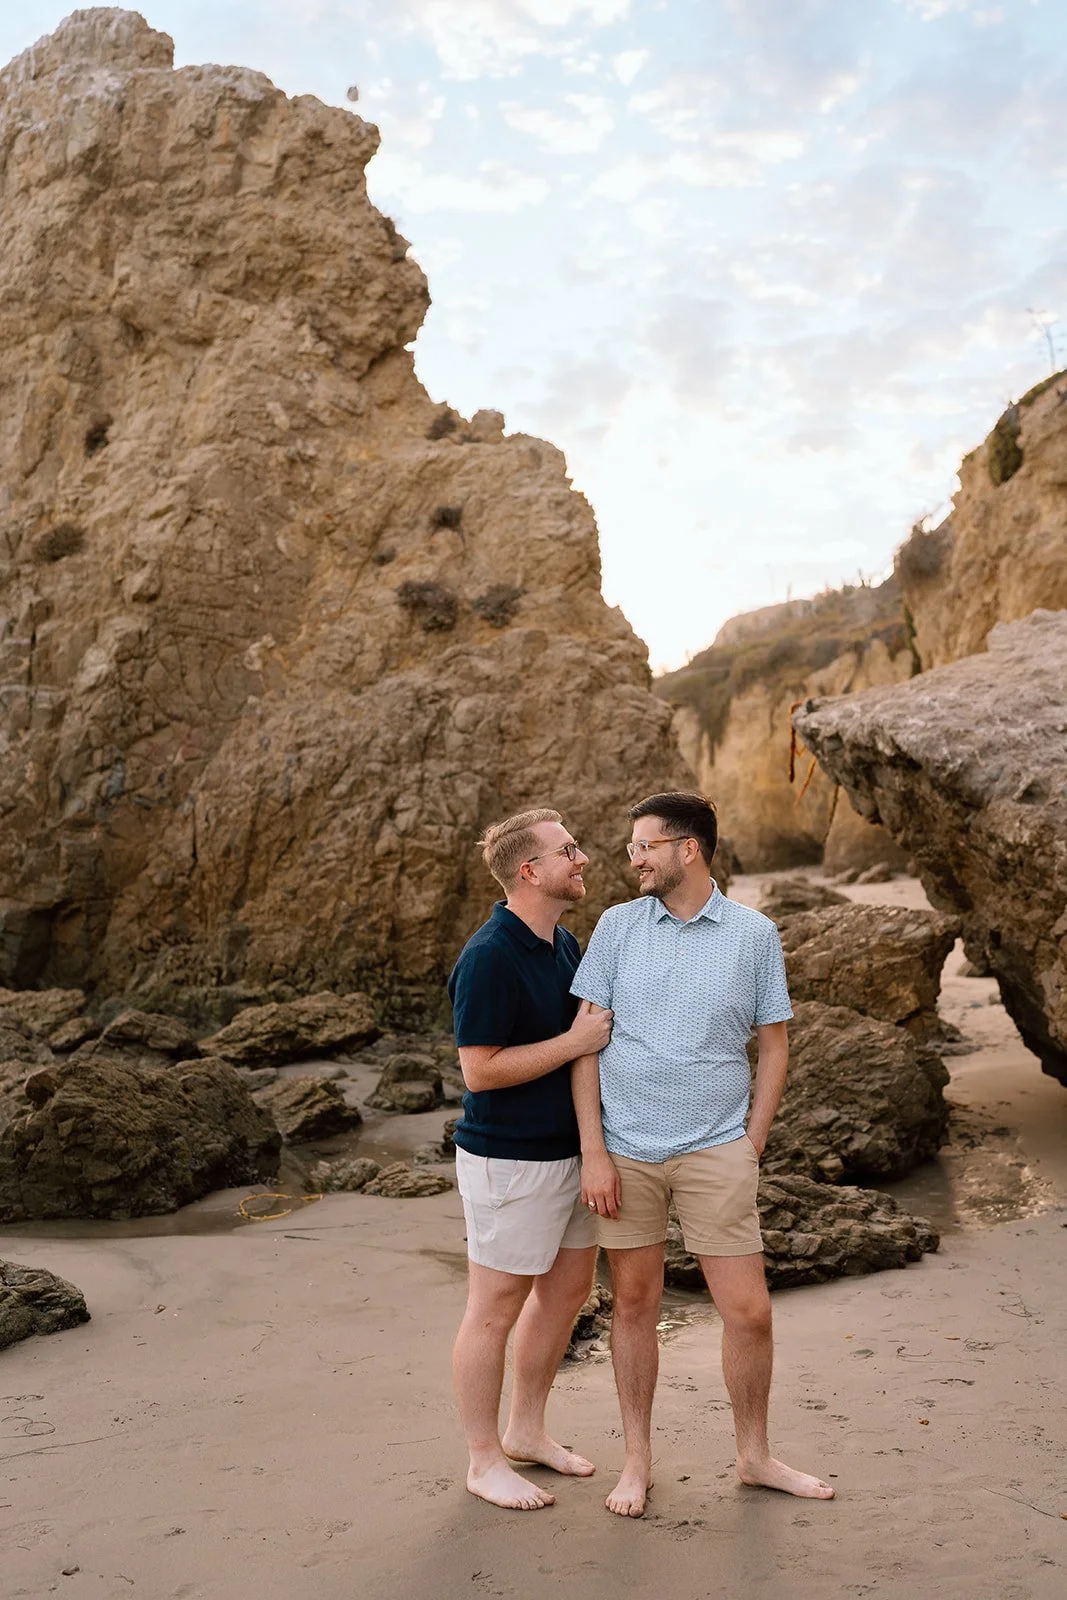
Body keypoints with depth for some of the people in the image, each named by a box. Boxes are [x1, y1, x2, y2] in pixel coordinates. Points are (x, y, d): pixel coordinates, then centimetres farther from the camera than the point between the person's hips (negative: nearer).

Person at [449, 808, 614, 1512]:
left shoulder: (567, 945, 8)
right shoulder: (490, 957, -20)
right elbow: (481, 1069, -23)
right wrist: (576, 1041, -21)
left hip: (570, 1149, 9)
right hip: (509, 1158, -9)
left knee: (568, 1289, 18)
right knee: (496, 1309, 4)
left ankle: (527, 1430, 35)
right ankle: (485, 1460, 20)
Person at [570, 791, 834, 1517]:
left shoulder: (754, 934, -1)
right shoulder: (617, 926, -1)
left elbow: (773, 1047, 5)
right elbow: (585, 1041, -1)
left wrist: (752, 1148, 0)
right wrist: (593, 1151, -6)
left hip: (715, 1150, 0)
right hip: (625, 1149, 1)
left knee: (750, 1311, 4)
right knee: (635, 1304, 11)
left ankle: (755, 1455, 27)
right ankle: (638, 1460, 28)